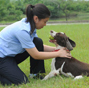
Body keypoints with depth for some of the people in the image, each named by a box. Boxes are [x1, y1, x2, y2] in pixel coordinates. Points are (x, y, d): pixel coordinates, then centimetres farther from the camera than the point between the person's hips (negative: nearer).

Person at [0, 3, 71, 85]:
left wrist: (57, 49, -3)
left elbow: (40, 47, 9)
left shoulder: (30, 26, -4)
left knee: (38, 42, -6)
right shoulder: (23, 30, -30)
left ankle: (35, 74, 5)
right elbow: (36, 55, -24)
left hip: (13, 53, 9)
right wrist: (58, 53, -17)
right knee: (22, 81, -19)